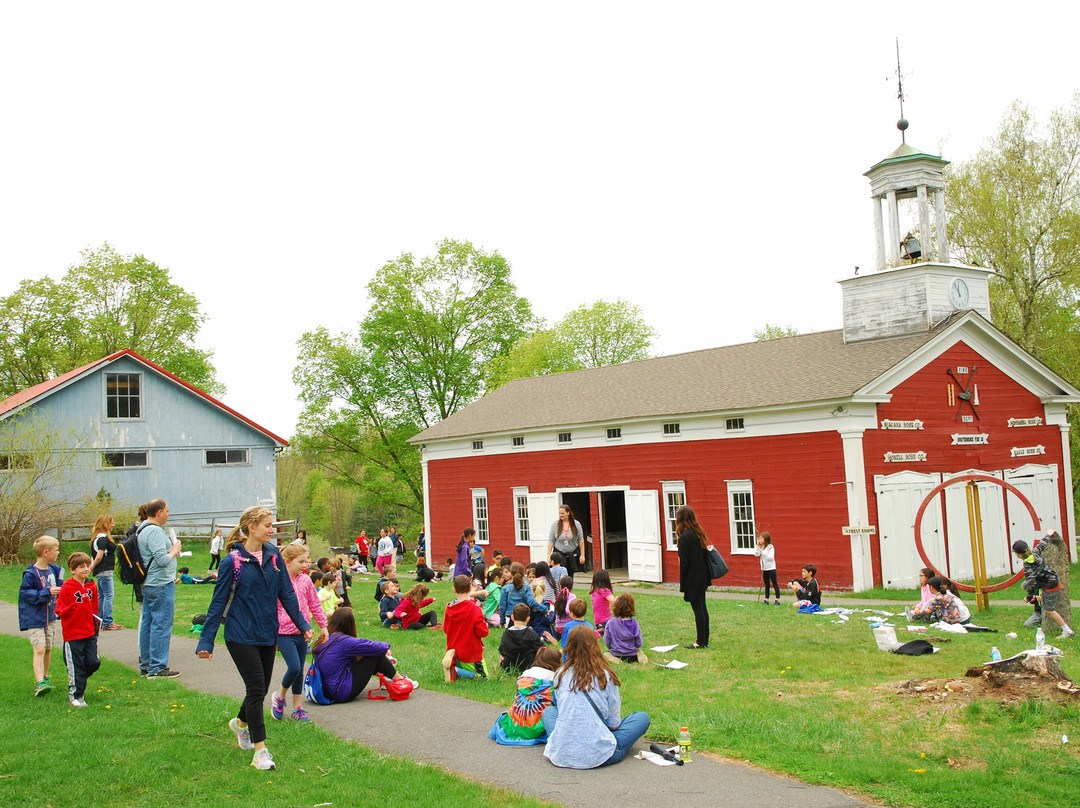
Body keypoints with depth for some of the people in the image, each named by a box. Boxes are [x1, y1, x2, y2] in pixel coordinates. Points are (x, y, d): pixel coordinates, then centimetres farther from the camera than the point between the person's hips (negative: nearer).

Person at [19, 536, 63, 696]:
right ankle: (39, 683, -18)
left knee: (49, 648, 15)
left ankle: (45, 677, 30)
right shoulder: (31, 573, -16)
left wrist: (60, 589, -3)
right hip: (35, 619, -7)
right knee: (39, 649, -14)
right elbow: (25, 593, -19)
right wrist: (47, 592, -24)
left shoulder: (54, 570, 6)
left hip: (50, 616, 7)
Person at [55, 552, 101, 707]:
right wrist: (70, 609, -29)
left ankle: (77, 681, 31)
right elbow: (59, 611, -10)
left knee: (94, 662, 4)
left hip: (90, 633, 5)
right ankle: (75, 695, 14)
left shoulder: (92, 586, 7)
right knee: (76, 666, 1)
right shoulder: (67, 588, -10)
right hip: (73, 634, -5)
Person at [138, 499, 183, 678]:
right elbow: (163, 560, -26)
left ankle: (146, 664, 23)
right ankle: (157, 668, -5)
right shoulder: (155, 532, -19)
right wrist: (175, 550, -9)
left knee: (147, 623, 15)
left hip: (148, 583, 11)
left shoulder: (143, 529, 14)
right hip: (161, 585, -11)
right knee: (161, 625, -7)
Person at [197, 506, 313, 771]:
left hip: (268, 634, 5)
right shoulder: (233, 560, -12)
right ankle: (260, 751, 0)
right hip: (241, 635, -5)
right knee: (256, 688, -8)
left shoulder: (273, 555, 2)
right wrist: (206, 640, -9)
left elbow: (287, 594, 8)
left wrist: (303, 625, 5)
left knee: (261, 689, 16)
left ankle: (241, 722, 46)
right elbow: (218, 602, -8)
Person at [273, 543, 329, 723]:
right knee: (294, 668, -16)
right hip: (284, 632, -5)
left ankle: (297, 708, 21)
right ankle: (280, 696, 12)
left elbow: (315, 605, 15)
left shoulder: (305, 580, 5)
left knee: (299, 671, 11)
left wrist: (323, 626, 16)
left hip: (302, 632, 5)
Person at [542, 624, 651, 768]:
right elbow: (613, 723, -1)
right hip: (598, 755, -2)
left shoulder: (561, 675, 0)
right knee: (642, 717, 14)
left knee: (549, 710, 31)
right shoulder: (606, 676, -8)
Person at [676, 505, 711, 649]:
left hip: (692, 580, -8)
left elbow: (684, 563, -17)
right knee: (702, 608, 13)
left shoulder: (685, 537, -17)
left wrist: (682, 587, -12)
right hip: (702, 577, 8)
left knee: (698, 609, -2)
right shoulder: (699, 533, 7)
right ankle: (705, 640, 20)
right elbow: (705, 554, 12)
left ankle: (701, 642, 4)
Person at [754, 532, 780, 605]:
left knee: (775, 584, -3)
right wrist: (757, 545, -4)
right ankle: (766, 600, 15)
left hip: (771, 568, -7)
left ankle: (778, 600, -2)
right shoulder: (761, 547, 7)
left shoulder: (770, 547, -12)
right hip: (764, 569, 7)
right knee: (766, 585, 11)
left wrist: (763, 552, -24)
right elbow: (756, 554, -1)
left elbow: (771, 557, -20)